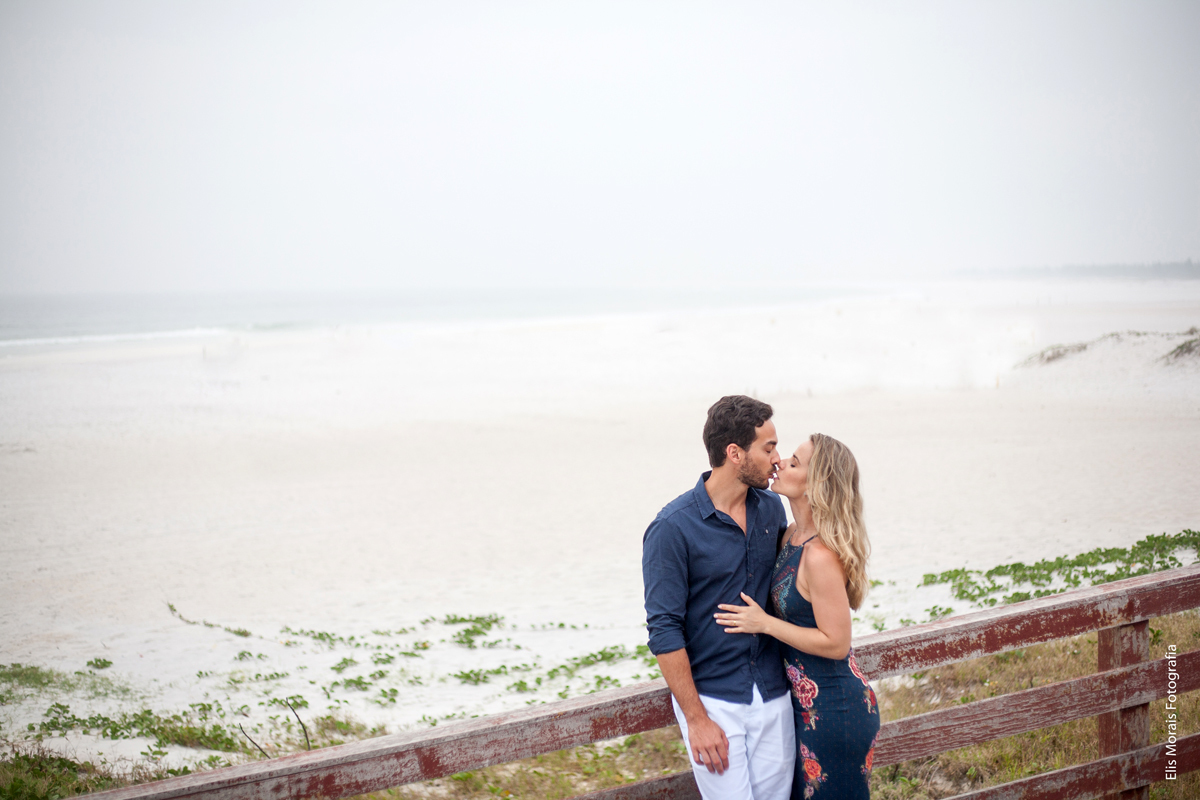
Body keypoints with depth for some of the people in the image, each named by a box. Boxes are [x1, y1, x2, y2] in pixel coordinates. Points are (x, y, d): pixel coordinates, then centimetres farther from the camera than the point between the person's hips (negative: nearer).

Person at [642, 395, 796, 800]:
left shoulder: (771, 509, 5)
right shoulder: (673, 528, -13)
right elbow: (664, 630, -13)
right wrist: (697, 720, -14)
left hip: (774, 696, 5)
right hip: (713, 701, -5)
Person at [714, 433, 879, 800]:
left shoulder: (821, 556, -26)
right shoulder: (795, 537, 4)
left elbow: (836, 642, -23)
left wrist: (764, 623, -19)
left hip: (834, 711, -10)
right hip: (808, 704, 10)